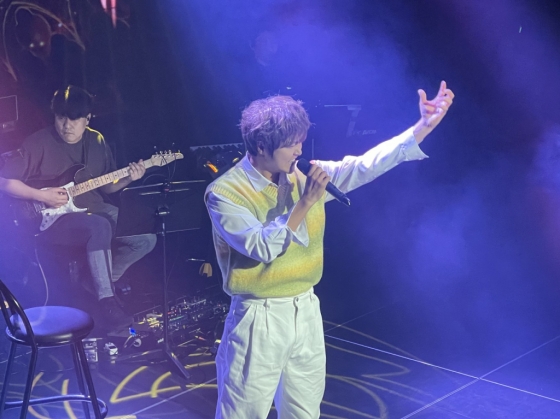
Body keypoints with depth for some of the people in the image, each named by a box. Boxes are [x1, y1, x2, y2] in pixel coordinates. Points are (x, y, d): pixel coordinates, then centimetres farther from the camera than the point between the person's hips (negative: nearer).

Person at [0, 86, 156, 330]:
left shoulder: (97, 142, 6)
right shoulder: (38, 144, -11)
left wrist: (126, 179, -6)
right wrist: (42, 196, -18)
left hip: (94, 210, 6)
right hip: (53, 219, -6)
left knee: (145, 238, -10)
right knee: (100, 227, -37)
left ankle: (103, 279, 9)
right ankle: (106, 301, -26)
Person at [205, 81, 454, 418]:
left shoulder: (306, 177, 2)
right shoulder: (225, 193, -14)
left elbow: (366, 165, -4)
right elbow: (263, 247, -24)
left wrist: (425, 126, -10)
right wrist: (304, 203, -25)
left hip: (307, 312, 6)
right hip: (259, 320, -5)